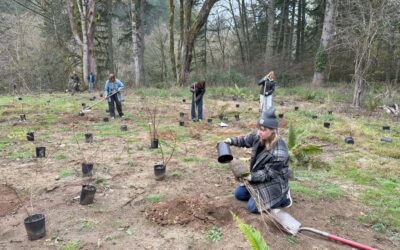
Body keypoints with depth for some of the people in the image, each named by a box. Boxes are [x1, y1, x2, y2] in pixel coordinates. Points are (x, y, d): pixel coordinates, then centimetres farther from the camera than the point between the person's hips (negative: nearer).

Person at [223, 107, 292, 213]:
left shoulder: (279, 153, -35)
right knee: (239, 193, 12)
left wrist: (251, 177, -33)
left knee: (253, 207, -10)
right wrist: (231, 140, -12)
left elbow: (268, 173, -27)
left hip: (273, 183, -8)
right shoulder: (258, 136, -14)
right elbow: (245, 140, 4)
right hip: (259, 177, 8)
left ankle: (283, 197, 6)